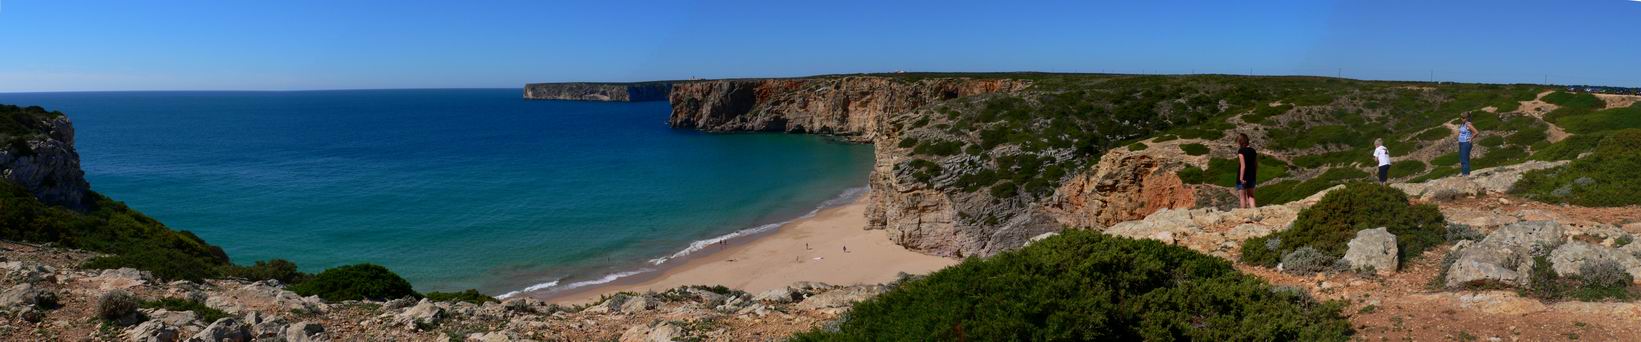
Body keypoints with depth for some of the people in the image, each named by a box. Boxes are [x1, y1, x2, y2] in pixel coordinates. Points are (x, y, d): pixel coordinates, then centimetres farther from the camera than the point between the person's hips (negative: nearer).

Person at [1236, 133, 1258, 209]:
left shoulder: (1241, 151, -14)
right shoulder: (1253, 151, 6)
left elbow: (1243, 166, -20)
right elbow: (1256, 165, 9)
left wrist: (1241, 178, -18)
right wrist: (1255, 176, 17)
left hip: (1242, 177, -6)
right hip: (1252, 177, 6)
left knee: (1242, 197, 5)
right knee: (1251, 196, 14)